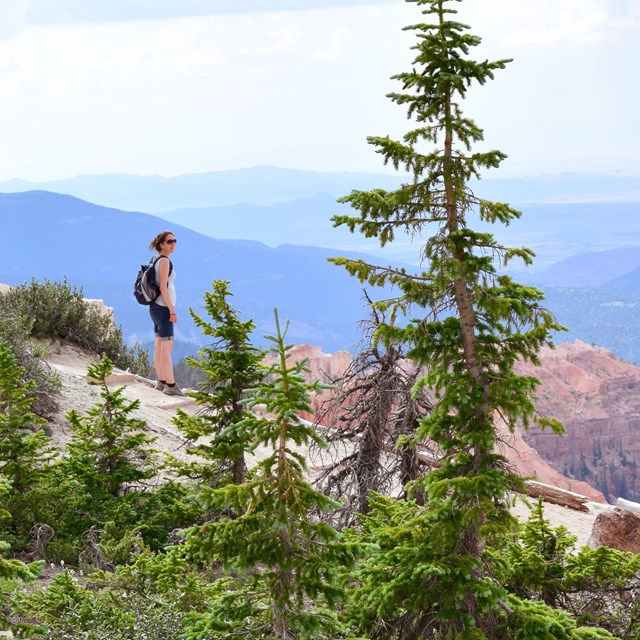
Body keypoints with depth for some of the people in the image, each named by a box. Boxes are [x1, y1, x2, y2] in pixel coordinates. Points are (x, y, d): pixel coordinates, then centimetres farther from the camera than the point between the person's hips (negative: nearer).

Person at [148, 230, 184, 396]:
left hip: (156, 307, 10)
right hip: (163, 307, -10)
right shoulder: (164, 260, -14)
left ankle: (161, 382, 18)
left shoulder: (157, 260, 13)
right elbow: (163, 287, -20)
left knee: (159, 346, 12)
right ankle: (170, 385, -7)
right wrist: (172, 310, -19)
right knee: (167, 347, -8)